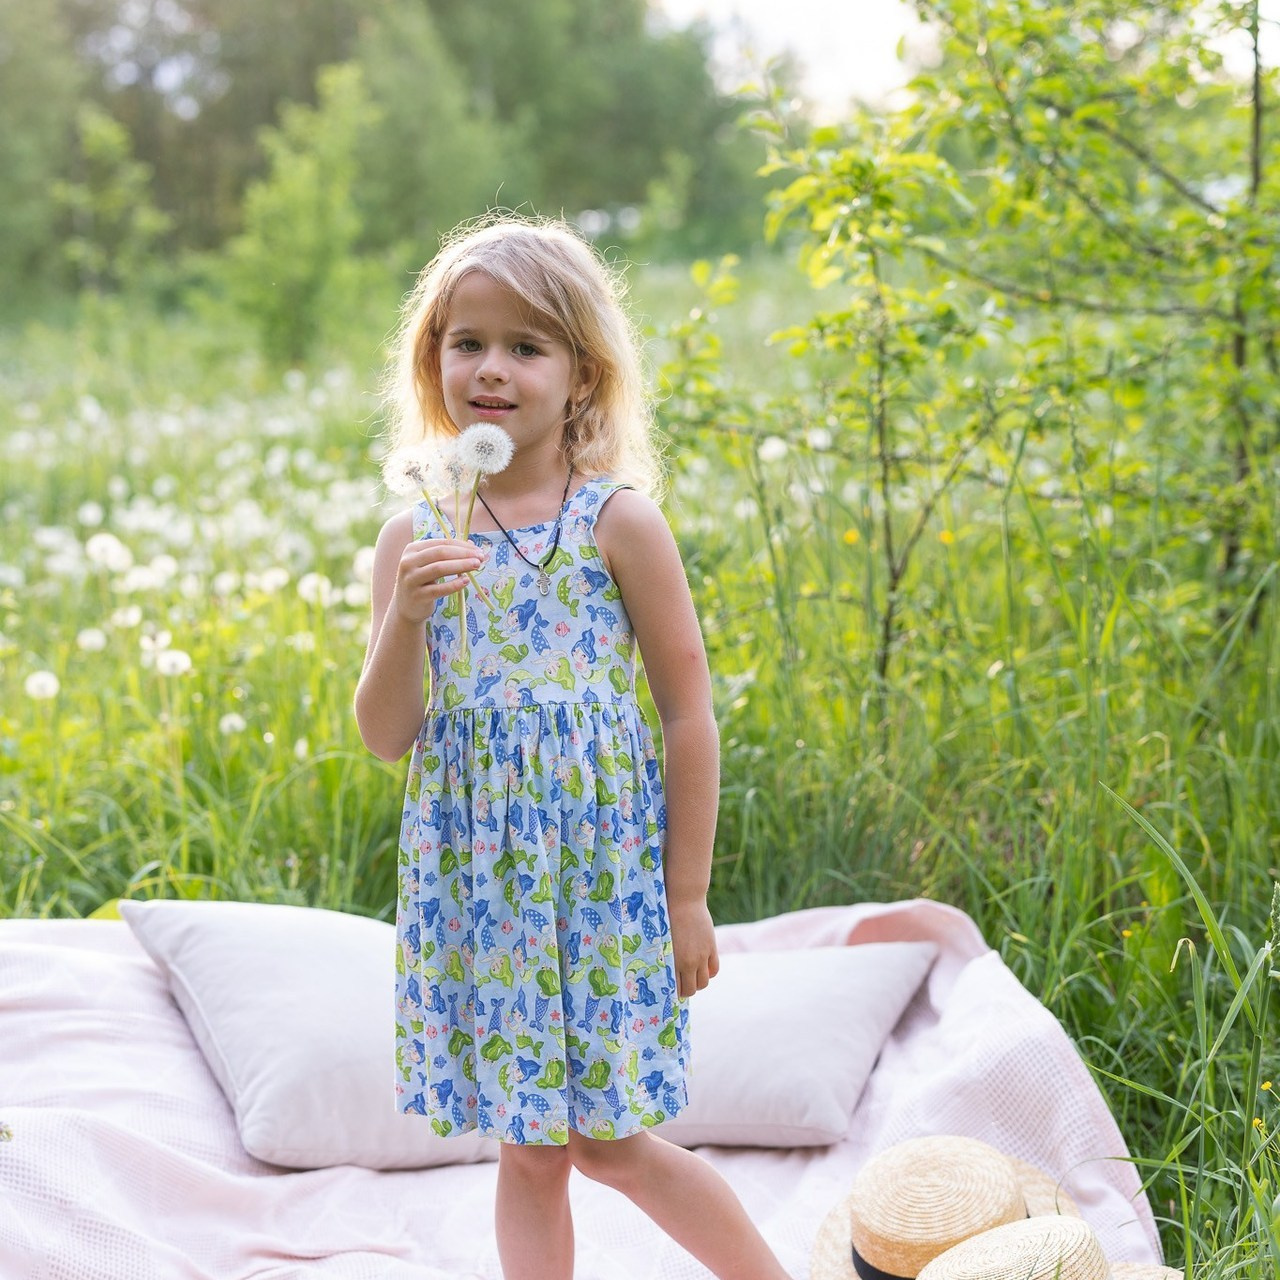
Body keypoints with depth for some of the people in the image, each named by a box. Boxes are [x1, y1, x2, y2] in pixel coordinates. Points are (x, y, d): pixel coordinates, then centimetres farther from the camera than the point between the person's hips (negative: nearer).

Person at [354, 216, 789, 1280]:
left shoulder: (618, 520, -7)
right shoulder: (415, 537, 3)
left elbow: (689, 713, -5)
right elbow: (386, 737, 1)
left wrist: (688, 896, -5)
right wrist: (404, 617, -17)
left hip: (600, 858, -3)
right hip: (476, 867, 4)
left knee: (607, 1137, 3)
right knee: (528, 1144, 11)